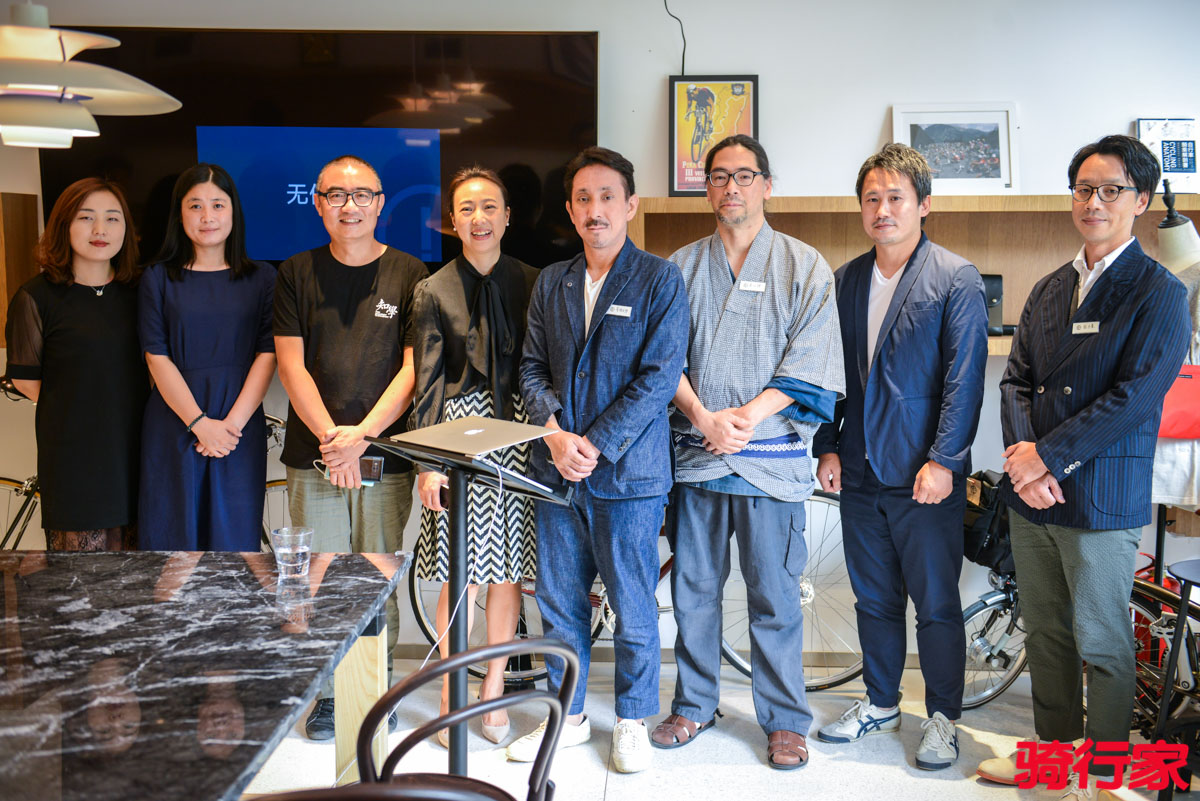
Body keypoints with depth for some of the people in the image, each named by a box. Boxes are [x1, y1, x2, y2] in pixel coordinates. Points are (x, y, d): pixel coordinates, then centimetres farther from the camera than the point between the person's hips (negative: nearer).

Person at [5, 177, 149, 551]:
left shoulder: (135, 292, 8)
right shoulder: (37, 297, -6)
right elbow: (25, 380, -1)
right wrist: (74, 413, 0)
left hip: (133, 446, 4)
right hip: (73, 451, -4)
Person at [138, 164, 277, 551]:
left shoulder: (261, 278, 6)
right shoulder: (158, 279, 5)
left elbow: (267, 355, -1)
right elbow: (157, 357, -2)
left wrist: (234, 422, -12)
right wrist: (200, 423, -12)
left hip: (241, 427, 0)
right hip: (174, 424, 0)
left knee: (234, 534, 3)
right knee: (172, 535, 3)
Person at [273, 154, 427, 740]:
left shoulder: (409, 275, 4)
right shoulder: (297, 274, 8)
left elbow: (413, 368, -2)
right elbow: (292, 365, 2)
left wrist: (361, 436, -12)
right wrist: (330, 436, -11)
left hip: (386, 456, -1)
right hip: (312, 456, 1)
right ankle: (328, 692, 19)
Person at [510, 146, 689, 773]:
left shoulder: (660, 280, -3)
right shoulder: (550, 283, 11)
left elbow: (659, 376, -10)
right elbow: (532, 368, 10)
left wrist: (596, 446, -14)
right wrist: (554, 433, -8)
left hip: (628, 472, -4)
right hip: (556, 470, 4)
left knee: (633, 606, 5)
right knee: (559, 602, 12)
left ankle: (632, 721, 25)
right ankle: (568, 715, 30)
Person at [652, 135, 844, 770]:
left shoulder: (804, 266, 4)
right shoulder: (681, 267, 11)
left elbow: (809, 362, -4)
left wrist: (748, 415, -15)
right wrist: (703, 417, -11)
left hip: (770, 456, -2)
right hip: (695, 453, 3)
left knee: (774, 593, 3)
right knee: (693, 587, 11)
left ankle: (784, 719, 18)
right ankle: (694, 704, 27)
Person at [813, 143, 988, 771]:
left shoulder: (956, 279, -5)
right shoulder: (846, 279, 10)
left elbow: (964, 376, -10)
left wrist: (944, 460, -15)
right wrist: (828, 447, 7)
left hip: (926, 476, -5)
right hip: (859, 472, 5)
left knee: (936, 603, 4)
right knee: (873, 598, 15)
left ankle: (943, 717, 20)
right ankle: (880, 702, 31)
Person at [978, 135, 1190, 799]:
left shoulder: (1160, 293, -6)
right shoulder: (1049, 289, 13)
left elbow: (1135, 396, -15)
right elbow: (1017, 380, 7)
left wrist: (1049, 457, -16)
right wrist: (1023, 457, -9)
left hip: (1100, 496, -6)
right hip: (1032, 494, 6)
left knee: (1101, 643, 6)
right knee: (1044, 633, 17)